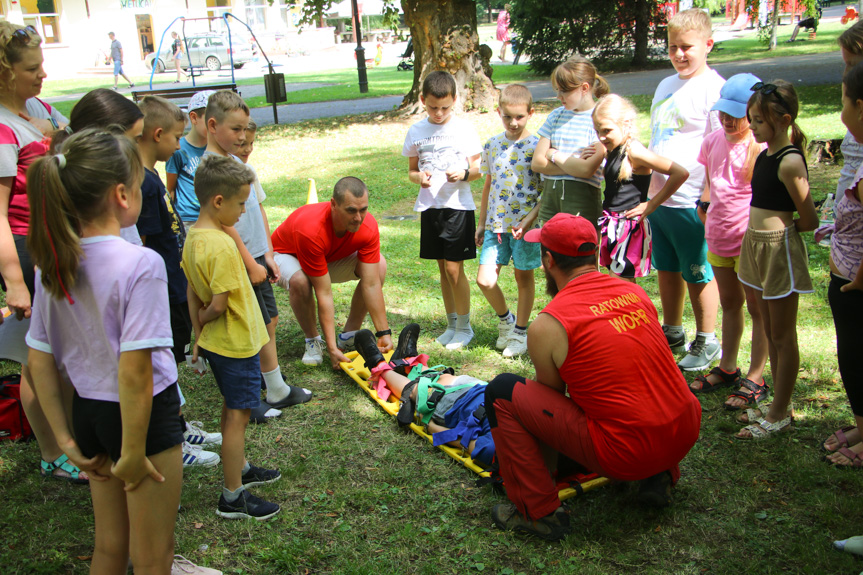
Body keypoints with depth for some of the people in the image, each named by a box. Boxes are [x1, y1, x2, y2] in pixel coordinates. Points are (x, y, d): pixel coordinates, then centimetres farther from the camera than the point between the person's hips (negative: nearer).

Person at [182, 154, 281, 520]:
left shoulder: (193, 237, 2)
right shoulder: (221, 246, -27)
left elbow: (193, 294, 8)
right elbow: (220, 305, -26)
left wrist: (198, 334, 13)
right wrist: (202, 320, -6)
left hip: (215, 341, 9)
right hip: (237, 343, -9)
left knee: (233, 409, 23)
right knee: (238, 415, 2)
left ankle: (240, 469, 41)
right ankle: (232, 497, 13)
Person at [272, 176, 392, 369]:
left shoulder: (368, 226, -29)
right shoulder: (311, 230, -42)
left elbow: (371, 284, -26)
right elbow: (324, 293, -39)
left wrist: (384, 333, -28)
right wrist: (331, 348, -37)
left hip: (333, 256, 4)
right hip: (286, 254, -4)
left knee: (379, 265, -20)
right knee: (300, 281, -39)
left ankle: (349, 337, -5)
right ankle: (313, 341, -10)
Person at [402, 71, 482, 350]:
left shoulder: (464, 128, -1)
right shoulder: (416, 132, 6)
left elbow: (478, 168, 2)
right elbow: (411, 170, 13)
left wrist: (464, 173, -19)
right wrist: (419, 177, -10)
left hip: (458, 204, -3)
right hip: (429, 205, 4)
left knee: (454, 268, -7)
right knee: (443, 268, 11)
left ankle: (464, 327, 9)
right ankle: (452, 323, 24)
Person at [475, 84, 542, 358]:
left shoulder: (537, 147, -6)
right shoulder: (492, 145, 6)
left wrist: (528, 221, -17)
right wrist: (481, 223, 15)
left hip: (525, 224, -3)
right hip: (496, 223, 3)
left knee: (524, 277, 10)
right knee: (484, 280, -3)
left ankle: (521, 331, 27)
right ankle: (506, 319, 24)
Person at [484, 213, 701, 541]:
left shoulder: (546, 327, -9)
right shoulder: (636, 292, 7)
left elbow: (552, 394, 7)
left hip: (626, 455, -6)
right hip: (687, 435, 7)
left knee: (501, 392, 0)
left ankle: (538, 512, 5)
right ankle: (661, 475, 23)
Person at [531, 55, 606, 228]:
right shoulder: (556, 115, 13)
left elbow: (587, 170, -16)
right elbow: (537, 162, 6)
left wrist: (554, 155, -1)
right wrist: (574, 164, -5)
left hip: (582, 197, -5)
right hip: (550, 194, 5)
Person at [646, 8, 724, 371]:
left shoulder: (714, 88, -10)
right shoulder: (665, 86, 14)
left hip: (691, 201, -8)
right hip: (658, 198, 8)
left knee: (698, 274, 4)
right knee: (666, 269, 17)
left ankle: (706, 342, 19)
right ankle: (671, 333, 33)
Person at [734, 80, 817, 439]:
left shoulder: (790, 162, -19)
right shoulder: (766, 153, 8)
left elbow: (810, 220, -16)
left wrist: (781, 229, -1)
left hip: (779, 249, -9)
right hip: (758, 246, 9)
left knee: (783, 337, 4)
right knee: (770, 332, 17)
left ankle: (780, 414, 16)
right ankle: (780, 404, 31)